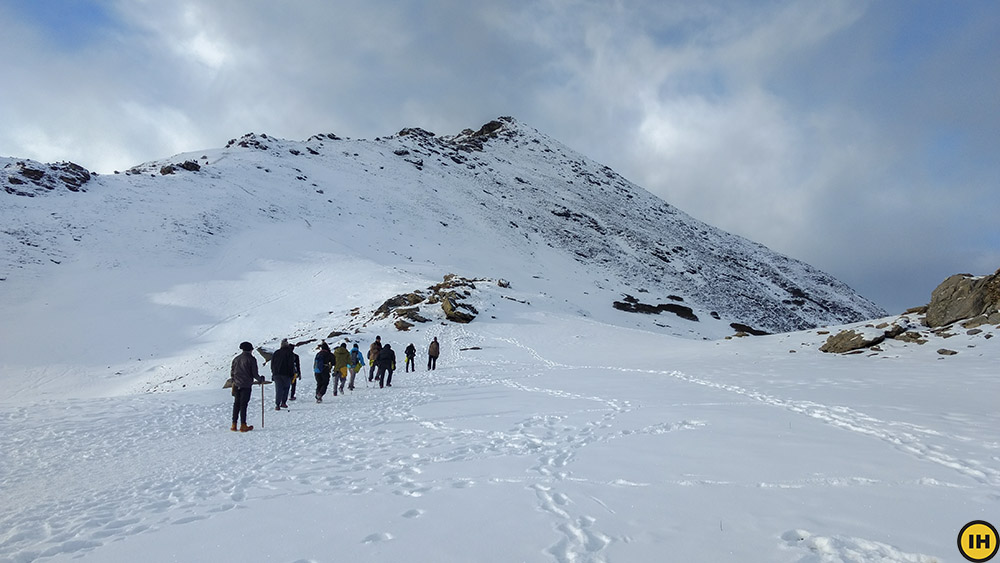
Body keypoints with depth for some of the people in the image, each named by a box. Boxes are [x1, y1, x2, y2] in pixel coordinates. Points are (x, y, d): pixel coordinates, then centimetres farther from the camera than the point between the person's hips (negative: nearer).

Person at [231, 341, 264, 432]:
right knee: (243, 404, -2)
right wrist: (261, 380, 9)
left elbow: (232, 373, 14)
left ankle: (234, 425, 11)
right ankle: (243, 425, 0)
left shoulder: (236, 359, 9)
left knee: (236, 404, 12)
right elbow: (254, 373, -9)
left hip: (236, 385, 5)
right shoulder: (251, 359, -7)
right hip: (246, 386, -4)